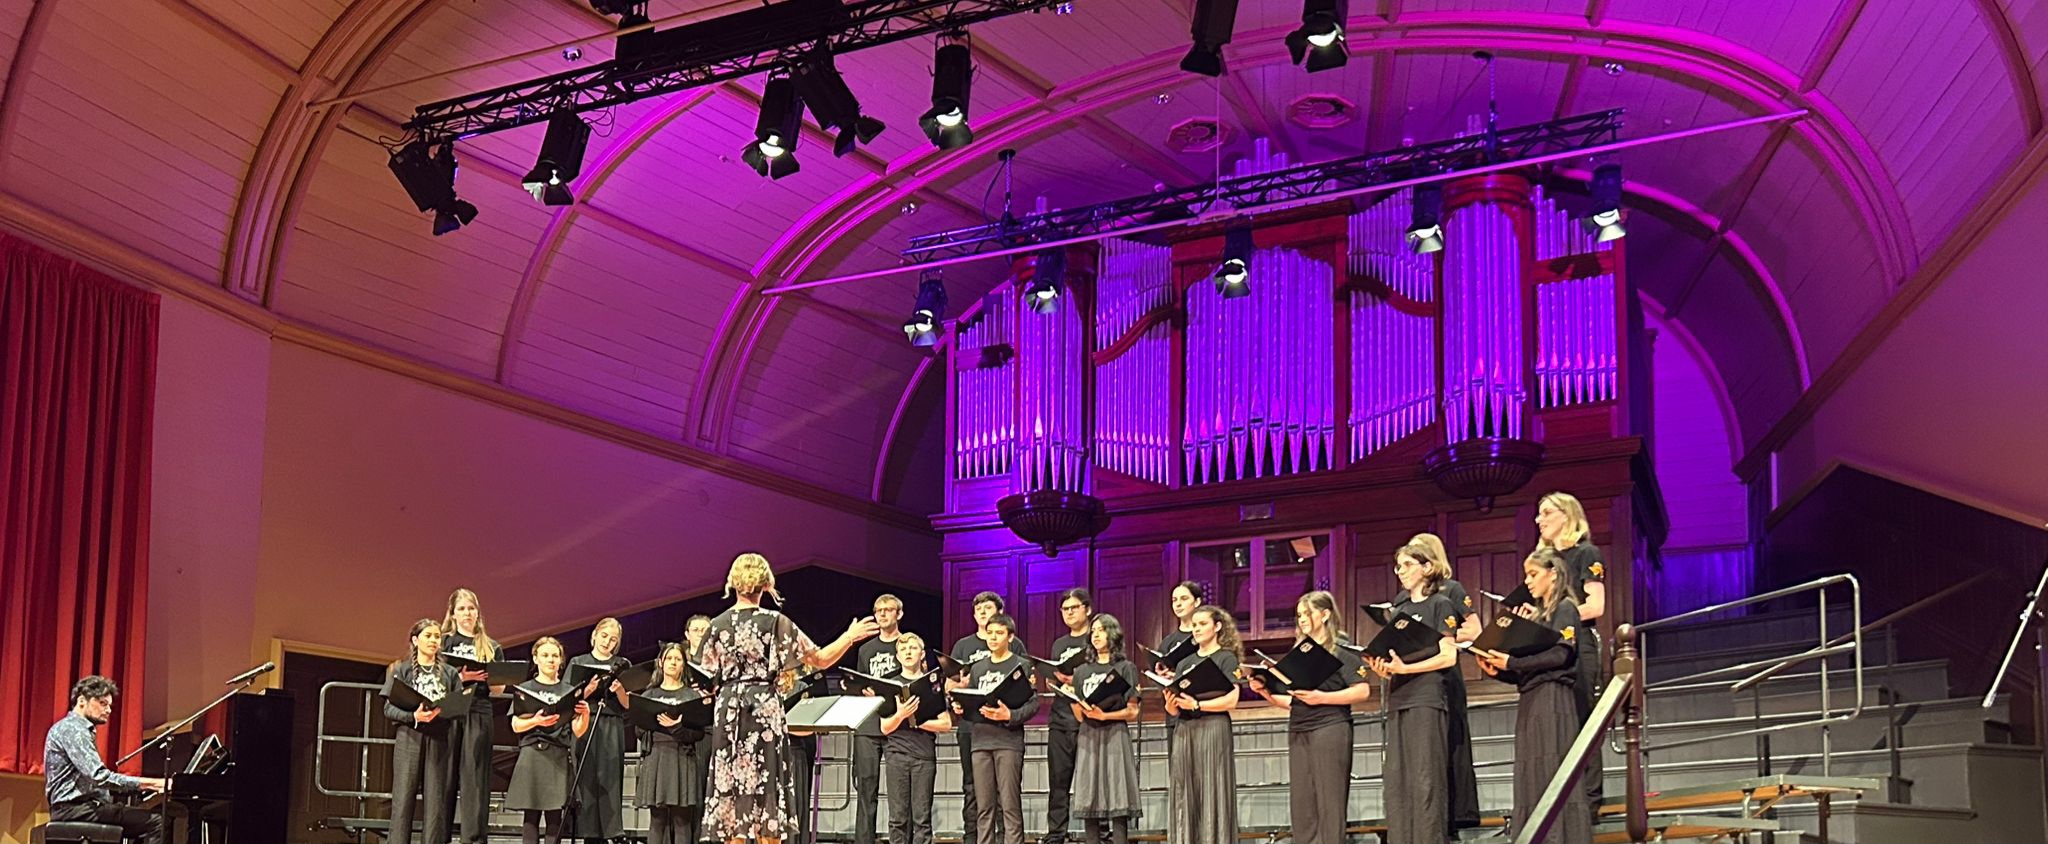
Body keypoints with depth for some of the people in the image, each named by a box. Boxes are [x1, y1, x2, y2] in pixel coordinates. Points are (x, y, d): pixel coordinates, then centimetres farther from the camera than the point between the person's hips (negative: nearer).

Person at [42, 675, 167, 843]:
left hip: (77, 807, 11)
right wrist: (151, 783, -22)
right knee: (155, 823, -18)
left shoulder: (78, 729, 22)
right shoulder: (73, 729, -11)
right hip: (76, 810, -11)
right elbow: (99, 776, -23)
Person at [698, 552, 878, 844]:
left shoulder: (718, 625, 0)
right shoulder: (776, 622, -4)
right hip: (766, 708, -1)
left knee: (731, 787, 5)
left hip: (728, 710, 2)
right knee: (767, 786, 4)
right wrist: (850, 637, 13)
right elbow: (821, 659, 0)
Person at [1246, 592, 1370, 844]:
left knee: (1329, 802, -8)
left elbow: (1362, 691, -11)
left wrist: (1321, 697, -18)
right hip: (1298, 732, 7)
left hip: (1329, 729, -7)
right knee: (1301, 805, 2)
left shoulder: (1342, 649, 0)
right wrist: (1266, 693, 5)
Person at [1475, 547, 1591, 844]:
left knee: (1553, 774, -11)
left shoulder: (1565, 609, 0)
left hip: (1553, 698, -8)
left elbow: (1560, 654, -15)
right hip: (1530, 702, 9)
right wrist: (1498, 670, 3)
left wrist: (1511, 663, -15)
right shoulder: (1539, 616, 24)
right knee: (1531, 780, 2)